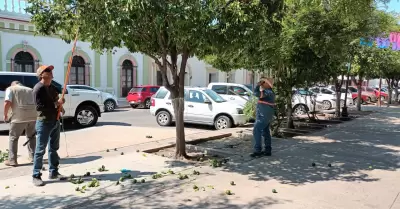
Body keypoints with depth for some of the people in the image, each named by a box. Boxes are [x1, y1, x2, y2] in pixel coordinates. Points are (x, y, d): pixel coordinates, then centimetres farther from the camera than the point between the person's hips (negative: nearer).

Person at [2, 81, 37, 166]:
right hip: (33, 116, 4)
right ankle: (33, 157, 27)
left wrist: (5, 115, 4)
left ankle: (12, 160, 10)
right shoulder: (30, 90, 23)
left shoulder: (10, 89, 9)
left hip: (19, 117, -4)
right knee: (31, 136, 23)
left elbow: (7, 103, -7)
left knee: (13, 138, 11)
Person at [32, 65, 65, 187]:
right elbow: (39, 107, -22)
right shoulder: (38, 88, -13)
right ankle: (36, 176, 3)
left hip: (55, 121, 9)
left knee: (54, 148, 14)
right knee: (40, 150, -4)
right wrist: (56, 104, -20)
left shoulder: (52, 87, 13)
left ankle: (53, 172, 24)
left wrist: (60, 104, 2)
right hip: (44, 122, -8)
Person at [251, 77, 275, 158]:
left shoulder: (268, 92, -17)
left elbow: (256, 93, -27)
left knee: (256, 131, -11)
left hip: (263, 116, -11)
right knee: (265, 132, 13)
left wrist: (258, 85, -14)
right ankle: (268, 150, 18)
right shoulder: (270, 92, 16)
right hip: (266, 116, 11)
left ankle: (257, 151, -11)